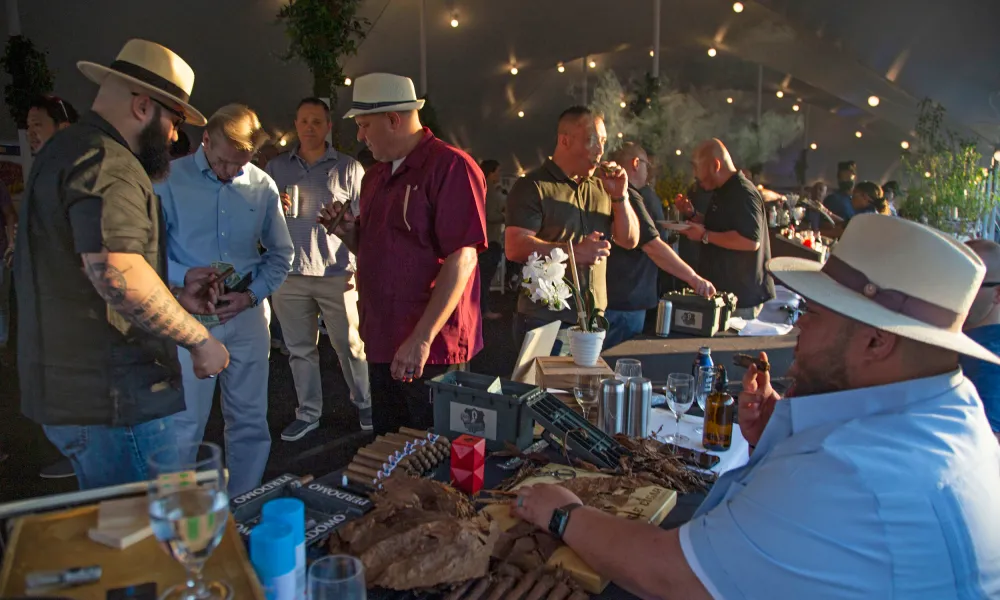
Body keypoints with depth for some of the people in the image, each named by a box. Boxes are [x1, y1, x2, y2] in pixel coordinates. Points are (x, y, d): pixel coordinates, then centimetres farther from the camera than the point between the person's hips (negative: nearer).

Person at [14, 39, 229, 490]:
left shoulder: (63, 151, 19)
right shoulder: (107, 162, -16)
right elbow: (116, 271, -31)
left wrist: (174, 299, 17)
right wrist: (199, 340, -19)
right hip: (115, 401, -11)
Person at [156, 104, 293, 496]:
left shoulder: (262, 186, 3)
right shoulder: (171, 180, -4)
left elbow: (281, 254, 8)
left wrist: (252, 294, -6)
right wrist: (184, 275, -21)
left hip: (248, 314, 3)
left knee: (250, 419, 11)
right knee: (186, 423, 3)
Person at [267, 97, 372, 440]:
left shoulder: (347, 168, 4)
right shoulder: (277, 167, 13)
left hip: (337, 274, -3)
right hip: (289, 274, 3)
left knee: (351, 345, 3)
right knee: (299, 349, 10)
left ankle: (365, 404, 21)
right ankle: (308, 413, 24)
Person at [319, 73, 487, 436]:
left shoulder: (450, 167, -12)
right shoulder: (375, 176, 15)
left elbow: (462, 258, -20)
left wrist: (422, 338, -23)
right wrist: (348, 232, 2)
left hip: (430, 350, -8)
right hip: (382, 344, 8)